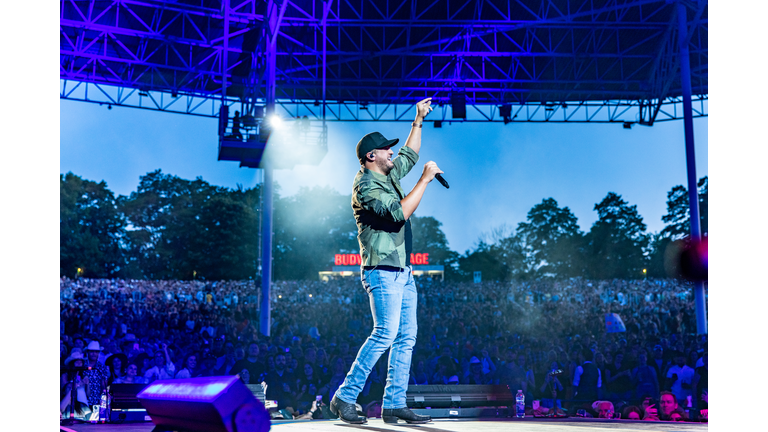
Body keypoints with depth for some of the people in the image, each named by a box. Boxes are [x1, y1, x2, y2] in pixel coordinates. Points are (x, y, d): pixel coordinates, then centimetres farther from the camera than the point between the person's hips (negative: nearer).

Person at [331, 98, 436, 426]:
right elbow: (400, 212, -25)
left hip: (403, 271, 10)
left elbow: (409, 155, 33)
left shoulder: (389, 175, 15)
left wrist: (419, 120, 28)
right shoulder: (366, 186, -13)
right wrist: (425, 180, -18)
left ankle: (394, 404, 8)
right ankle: (344, 398, -7)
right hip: (382, 272, -10)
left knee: (406, 337, 6)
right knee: (385, 334, -15)